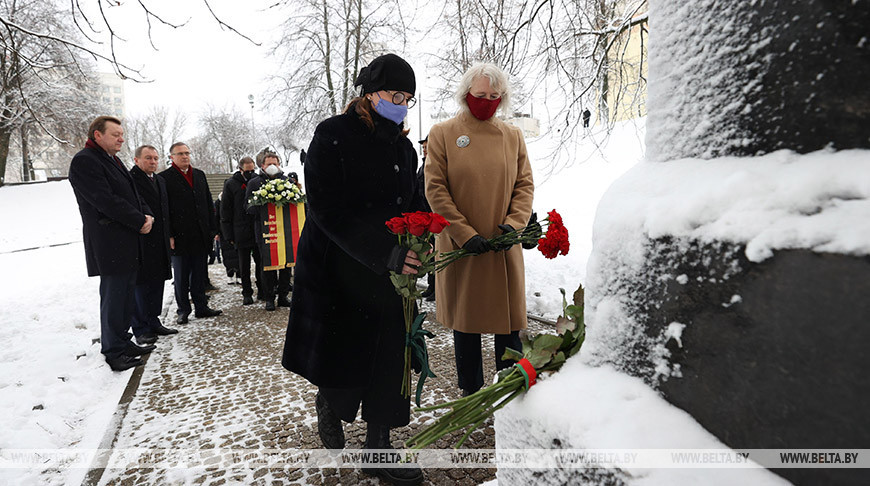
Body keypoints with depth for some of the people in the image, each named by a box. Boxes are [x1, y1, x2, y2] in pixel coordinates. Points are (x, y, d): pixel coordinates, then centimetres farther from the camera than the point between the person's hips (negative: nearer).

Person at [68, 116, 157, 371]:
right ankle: (114, 352, 7)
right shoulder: (84, 161, -11)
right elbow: (106, 201, -19)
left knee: (127, 294, 14)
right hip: (109, 244, -9)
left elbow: (132, 195, 21)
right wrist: (140, 222, -13)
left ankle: (123, 343, 25)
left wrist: (147, 215, 2)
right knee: (114, 296, -3)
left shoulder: (112, 160, 20)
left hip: (128, 244, 9)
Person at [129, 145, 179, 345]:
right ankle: (140, 329, 7)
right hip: (139, 243, -8)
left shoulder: (160, 182, 18)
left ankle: (153, 323, 24)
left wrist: (168, 237, 17)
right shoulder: (130, 179, -9)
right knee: (139, 285, -1)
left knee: (156, 284, 13)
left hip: (159, 243, 8)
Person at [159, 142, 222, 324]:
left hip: (201, 235, 5)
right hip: (180, 237, -4)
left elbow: (209, 203, 13)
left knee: (200, 274, 11)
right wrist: (169, 235, -12)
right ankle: (183, 310, 16)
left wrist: (213, 228, 8)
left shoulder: (199, 175, 13)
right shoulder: (164, 178, -3)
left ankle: (201, 307, 20)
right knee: (181, 276, 6)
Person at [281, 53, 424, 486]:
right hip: (339, 275, -5)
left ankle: (378, 448, 23)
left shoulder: (402, 147, 11)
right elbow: (329, 210, -19)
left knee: (387, 360, 6)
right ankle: (329, 408, 40)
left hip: (390, 276, 6)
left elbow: (413, 204, 18)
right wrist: (386, 252, -27)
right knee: (343, 360, 5)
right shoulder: (334, 137, -9)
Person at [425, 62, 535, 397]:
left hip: (504, 244, 2)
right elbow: (435, 190, -6)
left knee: (509, 319, 6)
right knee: (465, 319, 10)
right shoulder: (442, 134, 0)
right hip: (459, 244, -2)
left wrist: (514, 222, -10)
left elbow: (525, 185, 8)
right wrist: (465, 233, -13)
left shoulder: (513, 136, 8)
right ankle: (470, 391, 26)